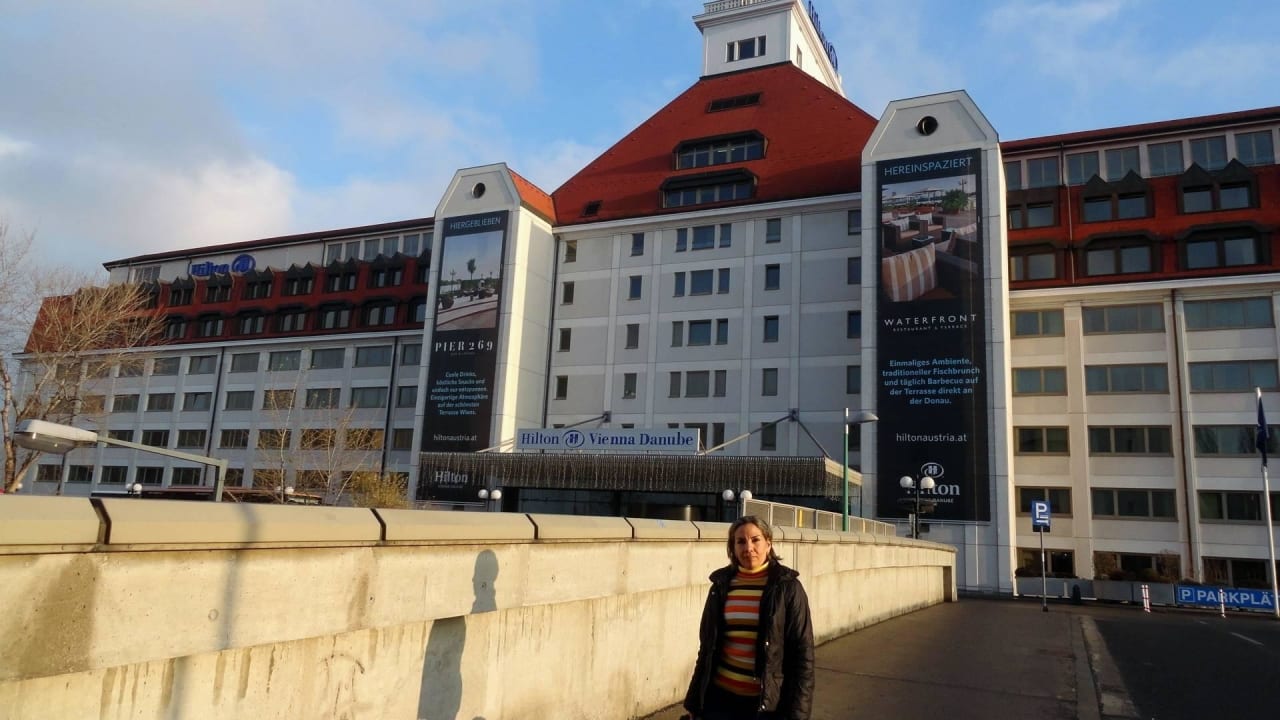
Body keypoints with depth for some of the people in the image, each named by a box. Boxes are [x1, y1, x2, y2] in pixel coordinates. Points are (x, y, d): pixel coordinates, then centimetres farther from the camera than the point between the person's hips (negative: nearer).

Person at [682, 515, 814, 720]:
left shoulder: (788, 588, -8)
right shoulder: (721, 585, 1)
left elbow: (802, 653, -7)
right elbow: (707, 646, 8)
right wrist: (696, 703, 8)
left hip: (768, 702, -2)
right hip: (720, 698, 2)